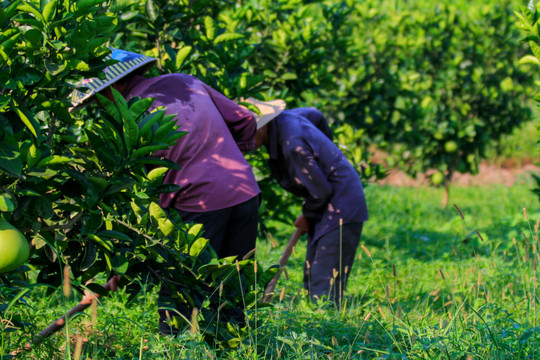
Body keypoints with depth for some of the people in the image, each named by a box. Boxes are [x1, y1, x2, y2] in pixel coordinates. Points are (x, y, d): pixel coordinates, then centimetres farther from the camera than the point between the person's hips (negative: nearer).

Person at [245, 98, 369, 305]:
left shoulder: (292, 145, -29)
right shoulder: (282, 118, -1)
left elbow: (321, 191, -22)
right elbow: (316, 116, 21)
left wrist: (308, 216, -3)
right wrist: (325, 149, 33)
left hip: (341, 208, -10)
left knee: (324, 285, -14)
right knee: (311, 280, 11)